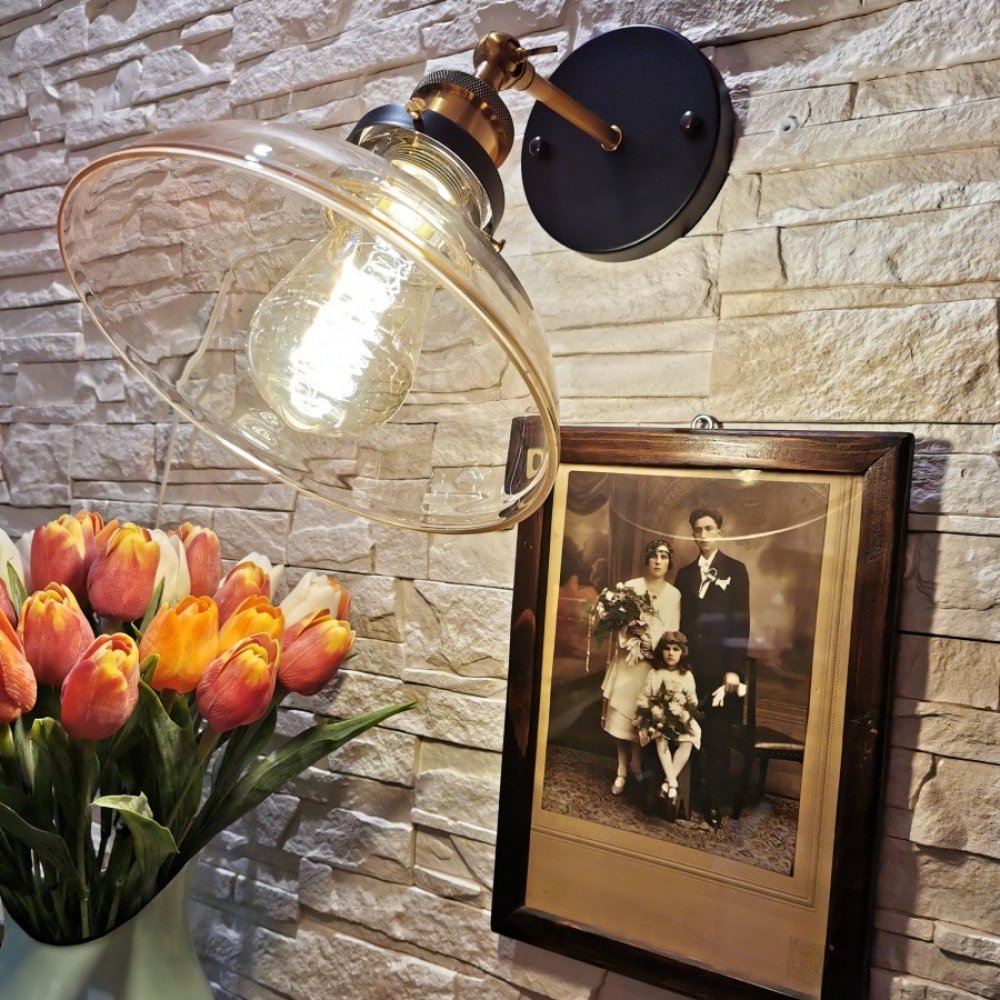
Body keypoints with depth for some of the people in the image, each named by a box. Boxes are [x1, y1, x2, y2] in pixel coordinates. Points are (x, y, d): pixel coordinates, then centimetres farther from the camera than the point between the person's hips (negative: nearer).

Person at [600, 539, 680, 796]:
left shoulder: (674, 594, 3)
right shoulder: (630, 587, 0)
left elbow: (672, 634, 1)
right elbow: (619, 623, -1)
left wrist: (652, 644, -15)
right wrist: (629, 645, -14)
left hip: (655, 664, 1)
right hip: (628, 661, 0)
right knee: (622, 715, 0)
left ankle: (636, 767, 23)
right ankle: (622, 771, 11)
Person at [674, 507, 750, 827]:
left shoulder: (735, 569, 2)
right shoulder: (685, 573, 13)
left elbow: (741, 622, -4)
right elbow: (680, 621, 11)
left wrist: (735, 668, -11)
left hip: (721, 666, -3)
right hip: (689, 665, 3)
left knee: (718, 740, 3)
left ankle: (714, 804, 12)